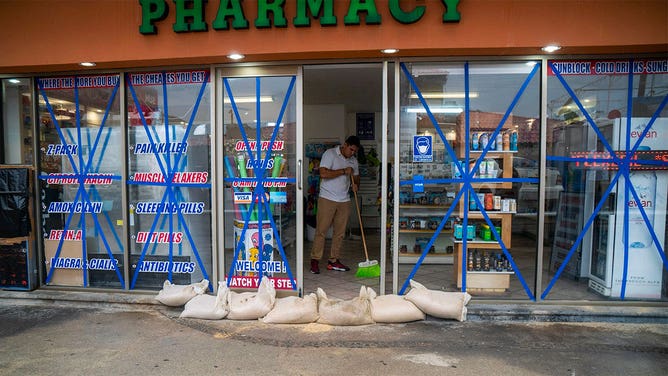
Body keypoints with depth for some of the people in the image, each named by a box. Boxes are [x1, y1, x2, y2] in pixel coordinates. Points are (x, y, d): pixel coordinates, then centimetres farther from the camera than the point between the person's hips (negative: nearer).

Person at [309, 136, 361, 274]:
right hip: (327, 199, -6)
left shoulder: (353, 160, 13)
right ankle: (315, 260, 6)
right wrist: (344, 171, -14)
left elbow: (356, 177, 22)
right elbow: (323, 173, -19)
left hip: (344, 200, 6)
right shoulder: (330, 154, -7)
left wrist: (355, 184, -2)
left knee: (339, 232, 9)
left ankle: (333, 261, 19)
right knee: (321, 230, -3)